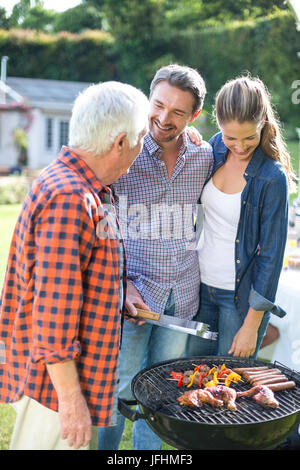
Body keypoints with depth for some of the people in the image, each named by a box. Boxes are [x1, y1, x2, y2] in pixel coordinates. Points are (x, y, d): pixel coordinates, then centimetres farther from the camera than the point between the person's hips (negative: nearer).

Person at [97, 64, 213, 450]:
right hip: (131, 292, -3)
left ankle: (148, 448, 37)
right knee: (119, 391, 6)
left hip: (183, 294, 4)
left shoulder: (205, 159, 1)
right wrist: (120, 285, -13)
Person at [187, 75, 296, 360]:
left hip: (243, 294, -5)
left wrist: (251, 326, -14)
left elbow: (271, 255, -16)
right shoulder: (216, 147, -4)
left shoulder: (273, 178, -21)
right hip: (202, 283, 6)